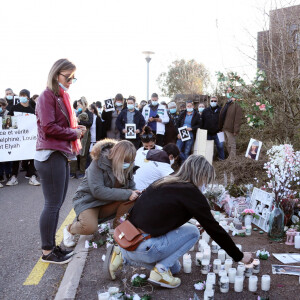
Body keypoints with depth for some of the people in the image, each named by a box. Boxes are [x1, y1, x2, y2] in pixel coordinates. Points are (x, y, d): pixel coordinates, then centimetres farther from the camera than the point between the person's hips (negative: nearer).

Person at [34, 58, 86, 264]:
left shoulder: (61, 97, 19)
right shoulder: (47, 96, -9)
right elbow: (48, 127, -19)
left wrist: (76, 129, 3)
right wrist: (74, 133, -9)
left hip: (61, 156, 9)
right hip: (51, 156, -9)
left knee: (57, 204, 13)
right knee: (53, 205, -4)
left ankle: (51, 246, 23)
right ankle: (47, 252, 7)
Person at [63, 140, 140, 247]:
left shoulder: (127, 166, -5)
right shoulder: (98, 163, -22)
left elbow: (131, 186, 6)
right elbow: (98, 191, -29)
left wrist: (135, 194, -21)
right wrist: (127, 194, -32)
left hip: (109, 202, 5)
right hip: (88, 200, -4)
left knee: (135, 203, -21)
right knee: (90, 227, -31)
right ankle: (69, 229, 3)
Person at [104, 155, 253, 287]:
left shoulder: (164, 182, 14)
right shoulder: (191, 193, -10)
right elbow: (214, 229, -5)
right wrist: (239, 256, 7)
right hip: (144, 247, -8)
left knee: (174, 268, 26)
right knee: (193, 232, 5)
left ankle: (122, 256, 16)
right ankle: (160, 271, 1)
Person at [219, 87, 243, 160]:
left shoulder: (236, 106, -10)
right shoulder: (226, 105, 15)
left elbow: (238, 119, -16)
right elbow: (221, 117, 17)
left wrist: (236, 130, -21)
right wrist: (220, 127, 12)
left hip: (230, 129, -8)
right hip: (224, 129, 8)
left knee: (232, 145, -2)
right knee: (228, 145, 17)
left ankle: (232, 158, 3)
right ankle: (230, 157, 29)